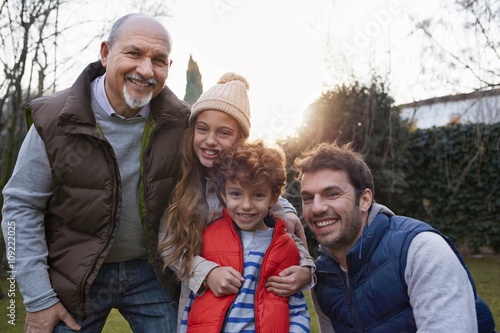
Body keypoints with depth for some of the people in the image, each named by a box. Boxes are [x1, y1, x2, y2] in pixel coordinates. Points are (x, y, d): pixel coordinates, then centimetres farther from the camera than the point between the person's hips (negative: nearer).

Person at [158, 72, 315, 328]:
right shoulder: (176, 177, -14)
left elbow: (288, 222, -8)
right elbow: (168, 243, -12)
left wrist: (304, 269, -25)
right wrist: (205, 272, -29)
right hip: (196, 298, 0)